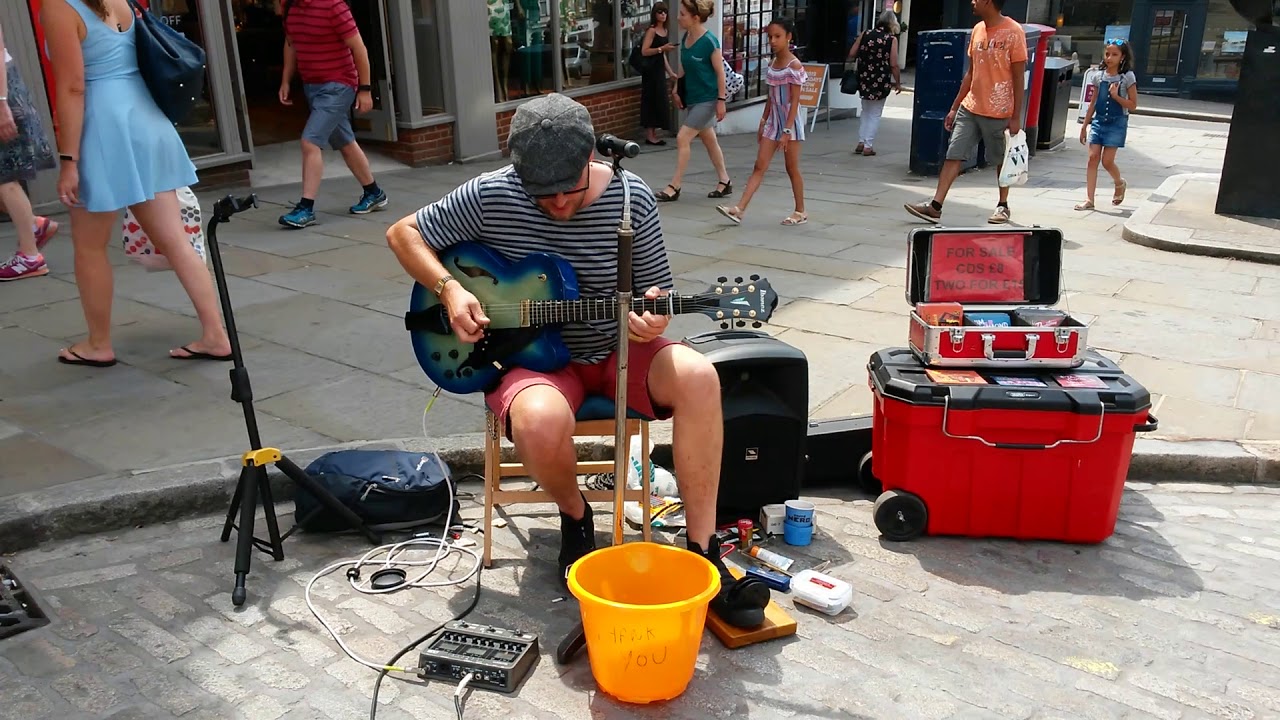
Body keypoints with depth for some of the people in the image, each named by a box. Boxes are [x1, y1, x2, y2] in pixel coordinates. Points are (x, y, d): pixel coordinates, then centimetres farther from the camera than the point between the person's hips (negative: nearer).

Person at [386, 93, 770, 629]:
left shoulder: (632, 198, -7)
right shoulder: (490, 195, -11)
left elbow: (658, 292, 2)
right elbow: (403, 233, 1)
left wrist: (652, 314, -23)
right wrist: (449, 289, -16)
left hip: (614, 349, 2)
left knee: (697, 376, -28)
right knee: (541, 420, -37)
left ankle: (702, 554, -18)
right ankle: (575, 517, 0)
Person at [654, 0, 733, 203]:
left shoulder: (709, 41, -19)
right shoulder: (686, 37, 2)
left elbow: (720, 72, -16)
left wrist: (721, 100, -16)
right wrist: (676, 90, 14)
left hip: (707, 99, -8)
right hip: (692, 98, 8)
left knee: (683, 138, -10)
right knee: (710, 140, 15)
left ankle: (674, 187, -2)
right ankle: (725, 183, 27)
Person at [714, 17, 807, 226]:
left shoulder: (794, 66, -14)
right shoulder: (772, 64, 8)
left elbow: (795, 101, -17)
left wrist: (787, 131, -21)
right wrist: (763, 122, 14)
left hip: (790, 123, -7)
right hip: (773, 121, 7)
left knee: (792, 169, 3)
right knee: (759, 167, 1)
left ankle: (801, 212, 17)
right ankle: (739, 209, -4)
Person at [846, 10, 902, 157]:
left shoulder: (866, 34, 2)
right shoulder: (892, 39, -7)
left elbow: (851, 54, 3)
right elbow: (893, 65, -9)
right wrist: (898, 83, 2)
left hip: (864, 79, 3)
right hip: (881, 82, -3)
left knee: (866, 111, 21)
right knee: (875, 114, 8)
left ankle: (861, 143, 16)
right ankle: (868, 146, 7)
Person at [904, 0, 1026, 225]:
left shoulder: (1013, 32, -11)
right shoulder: (978, 30, 8)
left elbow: (1019, 78, -10)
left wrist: (1016, 117, -13)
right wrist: (955, 107, 13)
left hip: (999, 112, -6)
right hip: (969, 108, 6)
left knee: (1002, 160, 9)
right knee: (953, 155, -2)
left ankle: (1003, 206, 25)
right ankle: (935, 206, -4)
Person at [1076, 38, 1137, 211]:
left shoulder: (1128, 77, -5)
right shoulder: (1100, 76, 6)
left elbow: (1133, 105, -5)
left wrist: (1116, 96, -20)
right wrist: (1085, 125, 12)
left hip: (1117, 123, -4)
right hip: (1098, 121, 4)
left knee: (1107, 160, -7)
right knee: (1093, 158, -5)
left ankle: (1120, 184, 26)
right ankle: (1089, 199, -5)